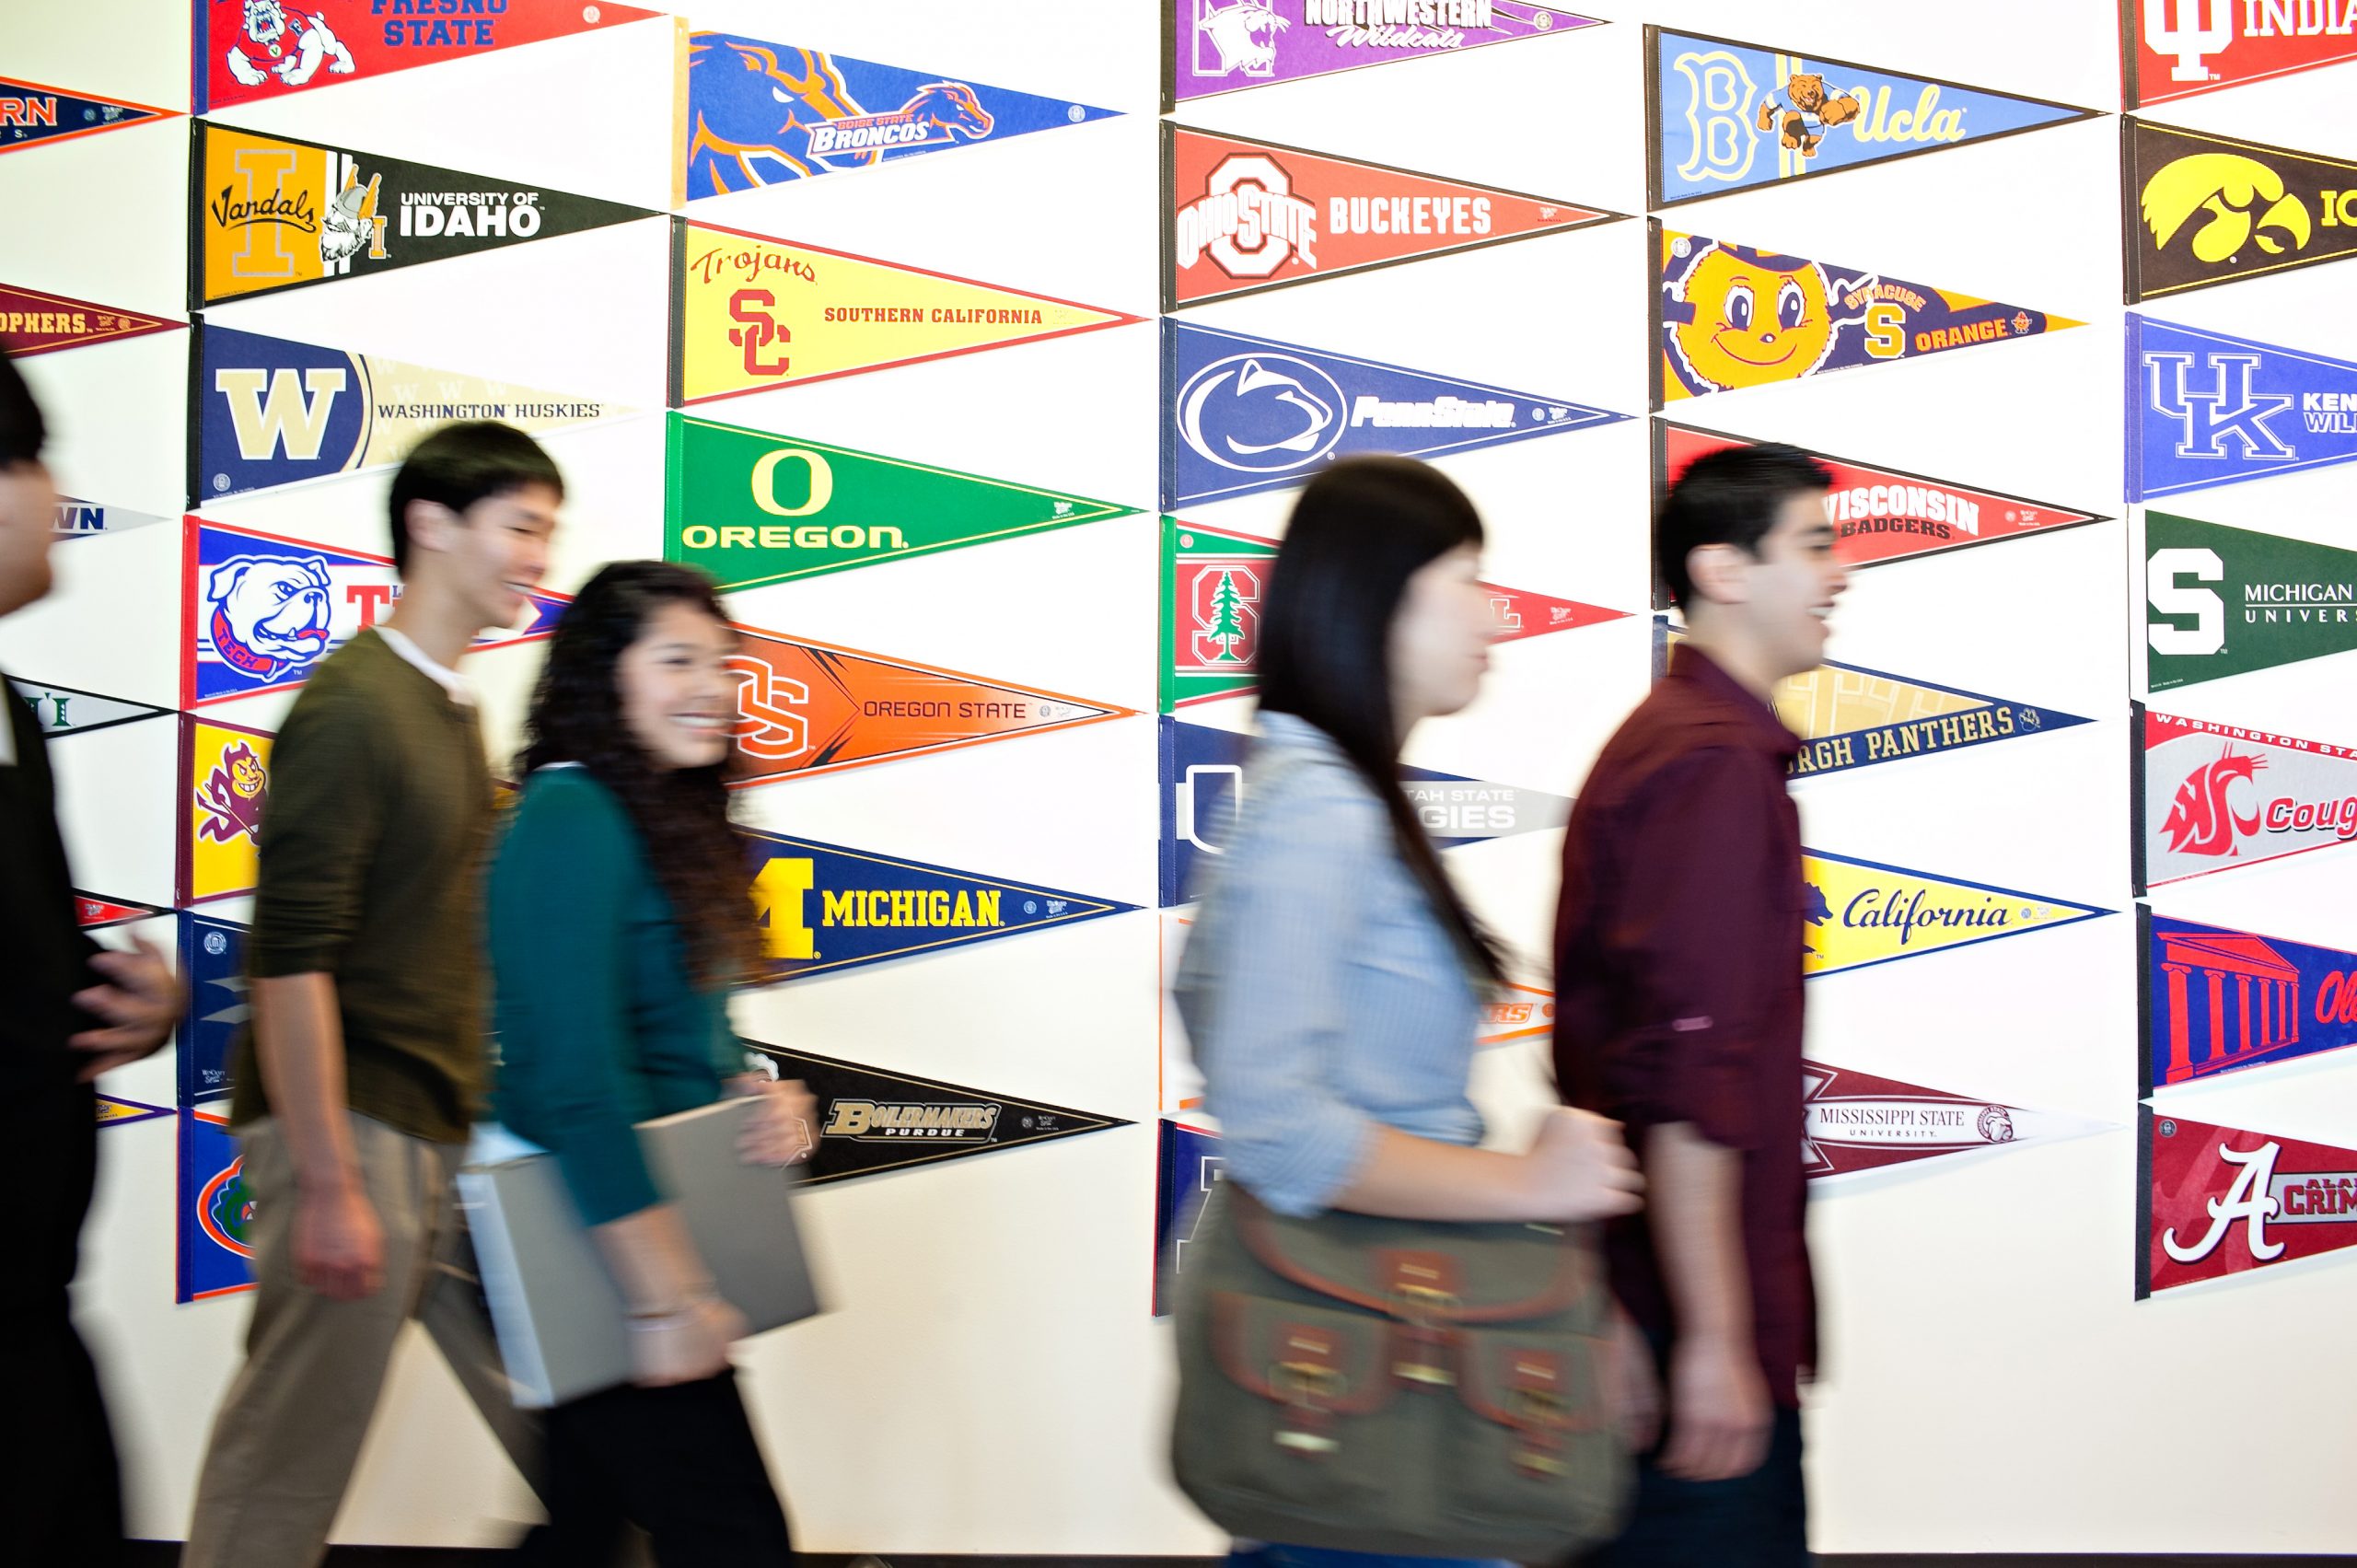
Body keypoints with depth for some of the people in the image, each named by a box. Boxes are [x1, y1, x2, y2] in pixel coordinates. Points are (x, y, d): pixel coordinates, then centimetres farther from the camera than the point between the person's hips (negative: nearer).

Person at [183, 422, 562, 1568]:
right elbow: (289, 959, -18)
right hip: (357, 1130, -9)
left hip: (454, 1133, 9)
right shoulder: (351, 708, -13)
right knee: (290, 1458, -1)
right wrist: (329, 1185, -21)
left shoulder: (455, 711, 14)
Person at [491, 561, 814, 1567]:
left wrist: (765, 1098, -2)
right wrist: (663, 1298, -22)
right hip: (597, 1249, -9)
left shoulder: (670, 820, 12)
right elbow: (575, 1076, -23)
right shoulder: (572, 818, -17)